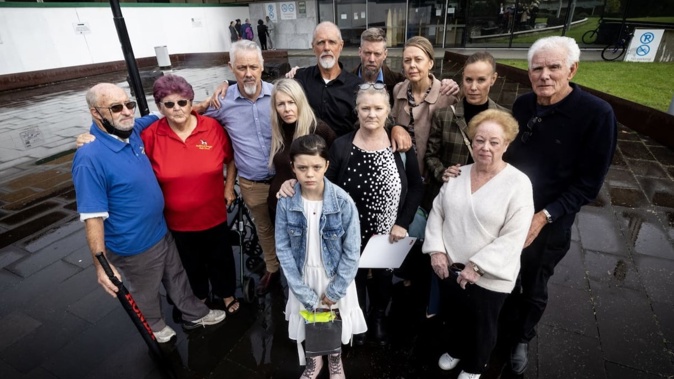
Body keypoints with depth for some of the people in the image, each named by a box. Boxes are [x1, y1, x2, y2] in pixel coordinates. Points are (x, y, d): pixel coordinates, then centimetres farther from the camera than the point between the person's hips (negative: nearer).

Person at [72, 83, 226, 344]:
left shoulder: (134, 130, -6)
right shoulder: (90, 158, -28)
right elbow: (93, 217, -26)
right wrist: (100, 264, -24)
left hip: (161, 230, 7)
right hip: (134, 245, -7)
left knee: (177, 278, 26)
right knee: (146, 294, 21)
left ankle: (195, 314, 48)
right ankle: (155, 328, 48)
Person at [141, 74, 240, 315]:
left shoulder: (212, 127, -12)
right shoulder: (150, 136, -15)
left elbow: (231, 159, 2)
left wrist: (229, 188, 0)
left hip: (214, 214, 0)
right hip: (177, 220, 0)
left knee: (220, 258, 22)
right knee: (191, 263, 24)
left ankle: (226, 293, 51)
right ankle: (199, 297, 53)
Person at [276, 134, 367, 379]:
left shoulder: (343, 202, -23)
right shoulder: (285, 202, -18)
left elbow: (352, 252, -15)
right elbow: (283, 249, -12)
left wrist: (334, 292, -11)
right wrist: (305, 293, -11)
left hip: (336, 275, -1)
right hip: (303, 276, 1)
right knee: (307, 320, 18)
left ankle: (335, 359, 53)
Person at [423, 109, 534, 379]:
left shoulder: (518, 183, -16)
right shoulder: (457, 175, -1)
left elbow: (513, 237, -19)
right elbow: (437, 212, 2)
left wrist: (477, 266, -22)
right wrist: (436, 250, -9)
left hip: (489, 277, -4)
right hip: (449, 268, 4)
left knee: (480, 327, 20)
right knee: (452, 317, 26)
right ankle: (454, 349, 56)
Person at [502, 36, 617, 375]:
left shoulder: (597, 114, -17)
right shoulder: (522, 105, -3)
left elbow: (589, 183, -14)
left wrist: (544, 216, -22)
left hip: (549, 224, -3)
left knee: (533, 289, 18)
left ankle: (522, 338, 45)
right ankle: (507, 327, 47)